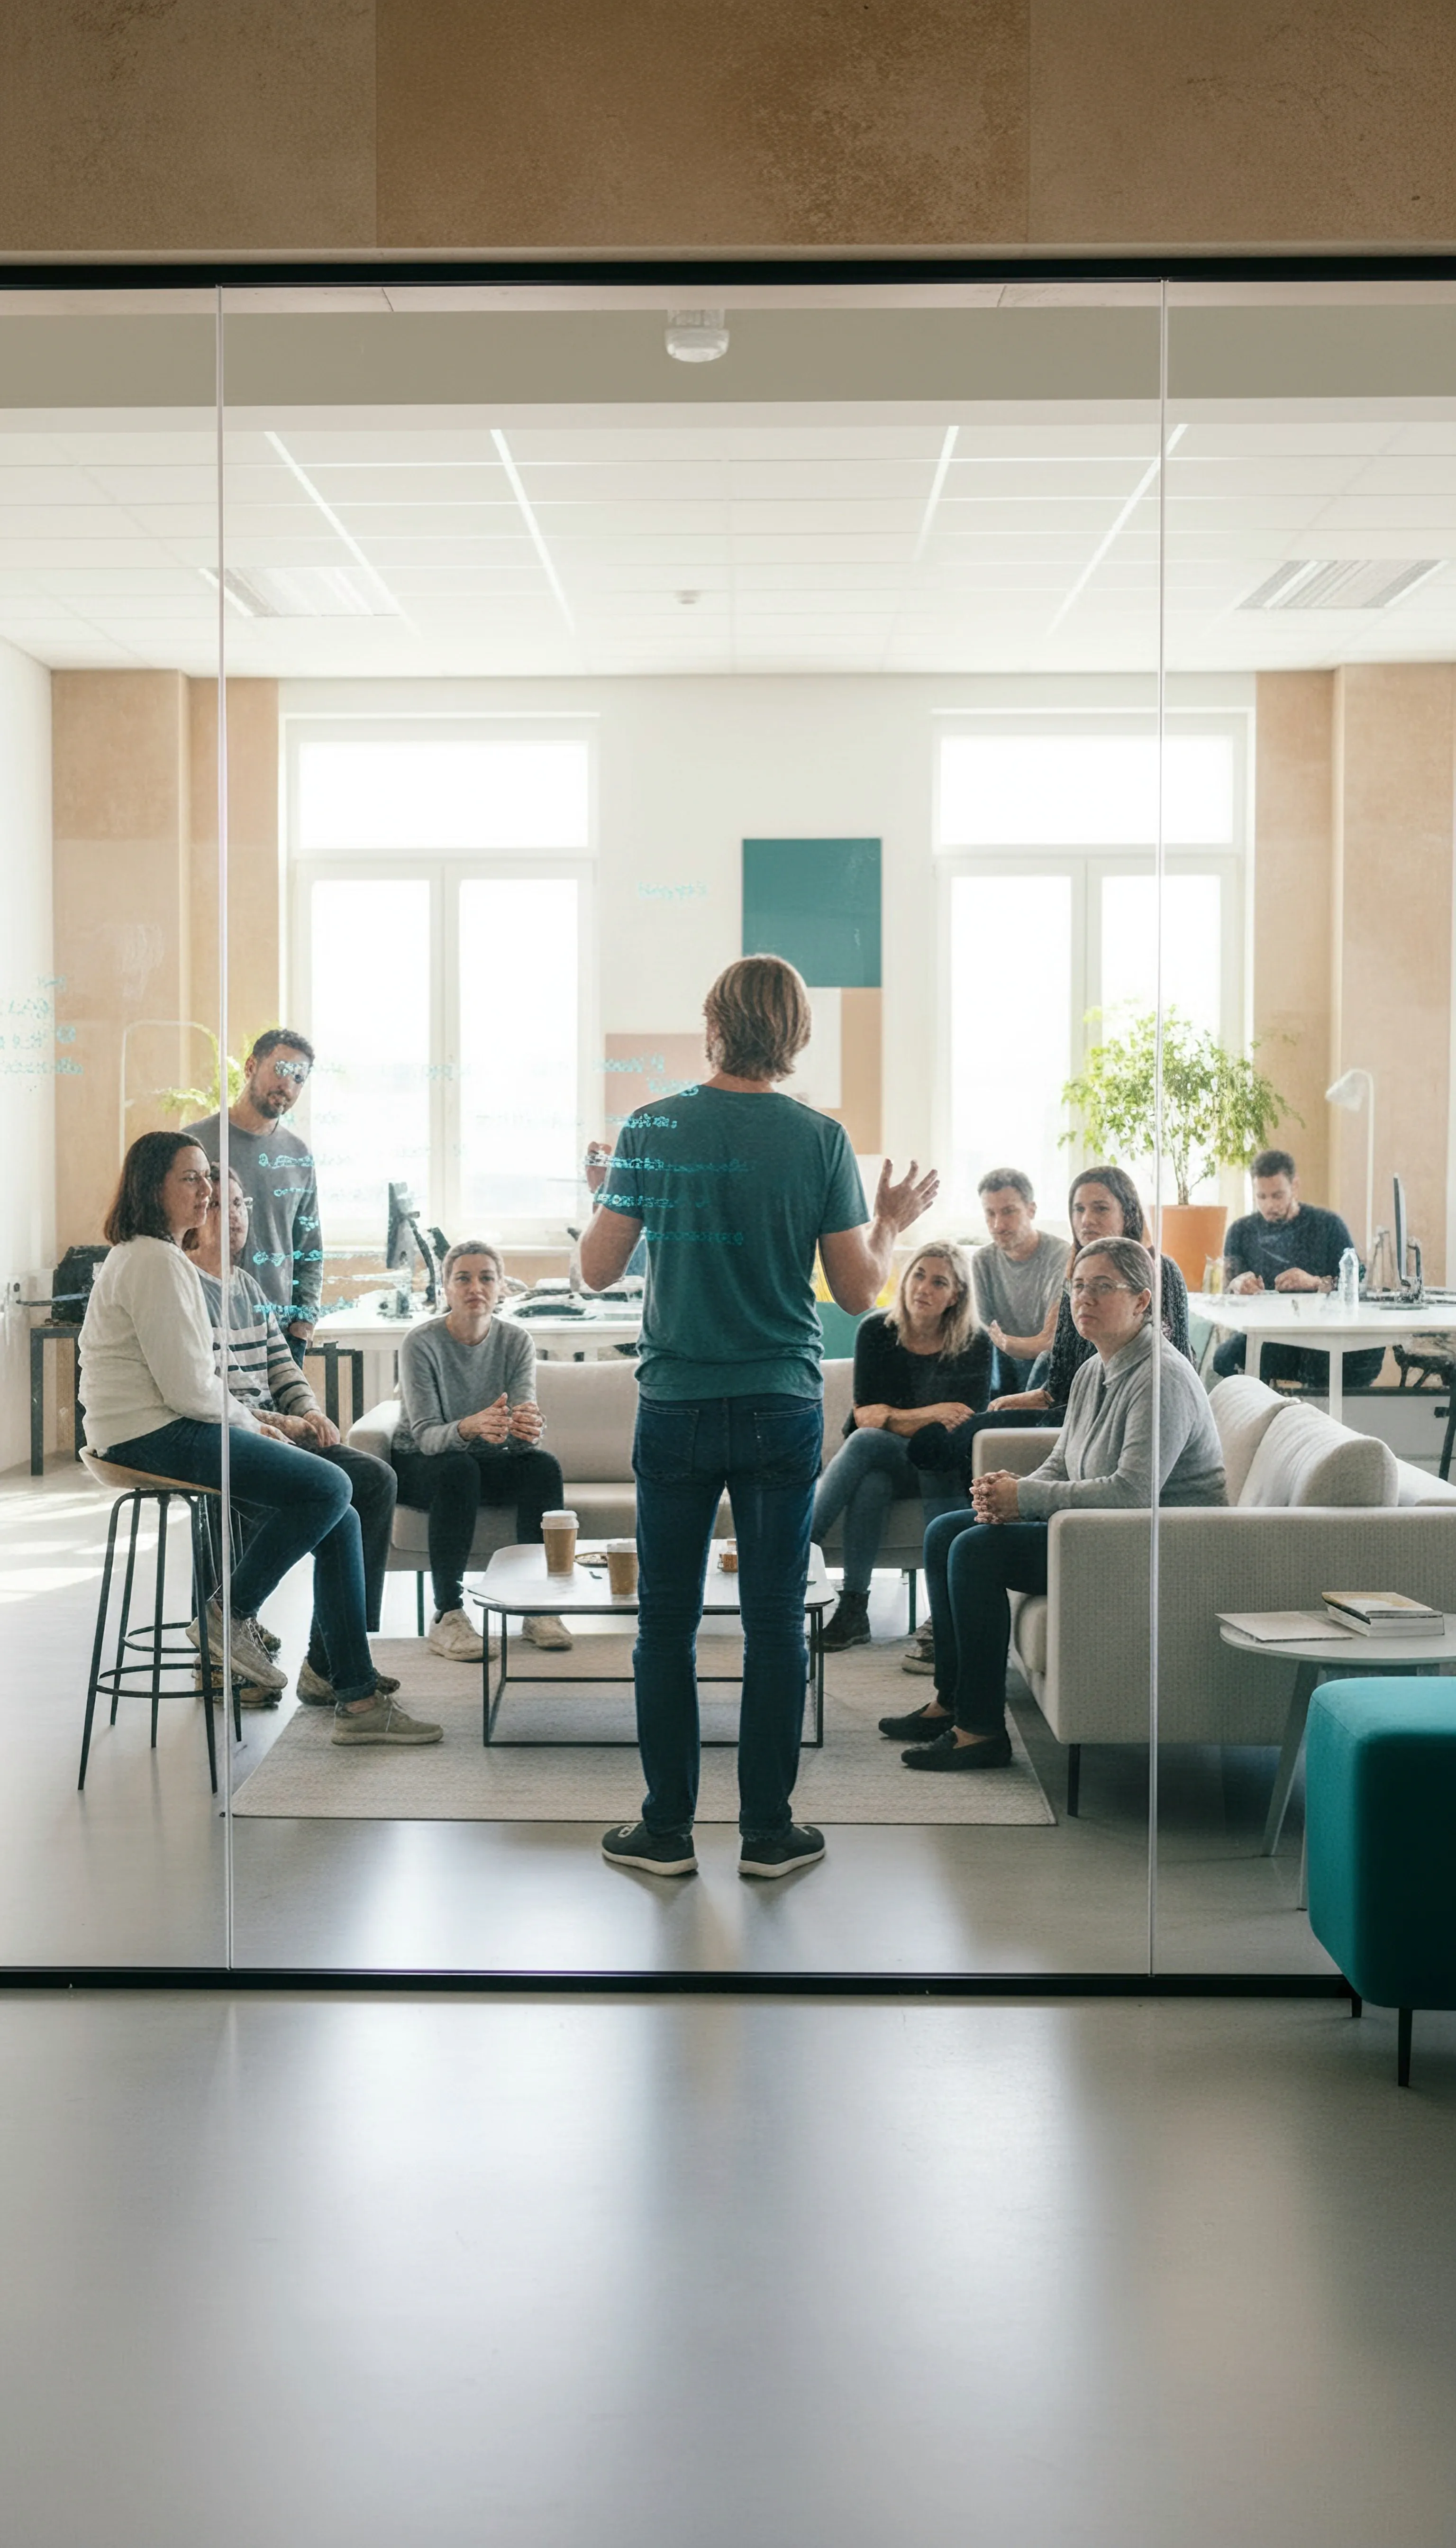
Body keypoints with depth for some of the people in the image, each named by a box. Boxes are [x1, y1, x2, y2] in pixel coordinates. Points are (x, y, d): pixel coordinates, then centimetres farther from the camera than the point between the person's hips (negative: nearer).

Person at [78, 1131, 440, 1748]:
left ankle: (357, 1699, 1)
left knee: (338, 1517, 1)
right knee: (328, 1487, -20)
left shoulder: (140, 1257, 21)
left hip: (169, 1428, 11)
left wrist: (249, 1423, 11)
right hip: (154, 1439, -11)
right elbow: (188, 1390, -19)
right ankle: (230, 1616, -4)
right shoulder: (157, 1263, -14)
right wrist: (249, 1424, -2)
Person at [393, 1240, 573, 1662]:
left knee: (544, 1466, -26)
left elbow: (524, 1421, -17)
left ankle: (540, 1605, -22)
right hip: (419, 1466, -3)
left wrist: (528, 1429, -44)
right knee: (457, 1469, -36)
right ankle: (446, 1615, -34)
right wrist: (469, 1427, -48)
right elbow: (425, 1435, -25)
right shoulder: (422, 1343, -16)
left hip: (488, 1462, 3)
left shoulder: (516, 1341, -6)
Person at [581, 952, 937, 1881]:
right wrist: (891, 1223, 17)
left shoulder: (652, 1127, -4)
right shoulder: (820, 1140, -5)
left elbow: (598, 1269, 0)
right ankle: (768, 1831, 13)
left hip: (675, 1408, 0)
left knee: (667, 1621, 9)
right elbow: (860, 1290, -2)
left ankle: (668, 1829, 15)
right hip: (783, 1410, 0)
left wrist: (613, 1196, 19)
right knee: (776, 1621, 7)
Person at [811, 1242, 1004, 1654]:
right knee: (870, 1487, -34)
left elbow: (962, 1430, -13)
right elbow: (864, 1413, -4)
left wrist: (891, 1416, -17)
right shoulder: (877, 1331, -1)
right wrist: (928, 1415, -15)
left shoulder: (976, 1347, -6)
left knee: (866, 1443, -33)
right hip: (883, 1465, 2)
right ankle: (853, 1611, -34)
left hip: (944, 1469, -2)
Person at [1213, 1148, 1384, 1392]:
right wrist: (1239, 1286, -18)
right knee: (1225, 1359, -36)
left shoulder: (1328, 1225, 8)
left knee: (1371, 1348, -34)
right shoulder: (1242, 1232, 13)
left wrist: (1317, 1283, -21)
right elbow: (1227, 1292, 8)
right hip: (1263, 1338, 0)